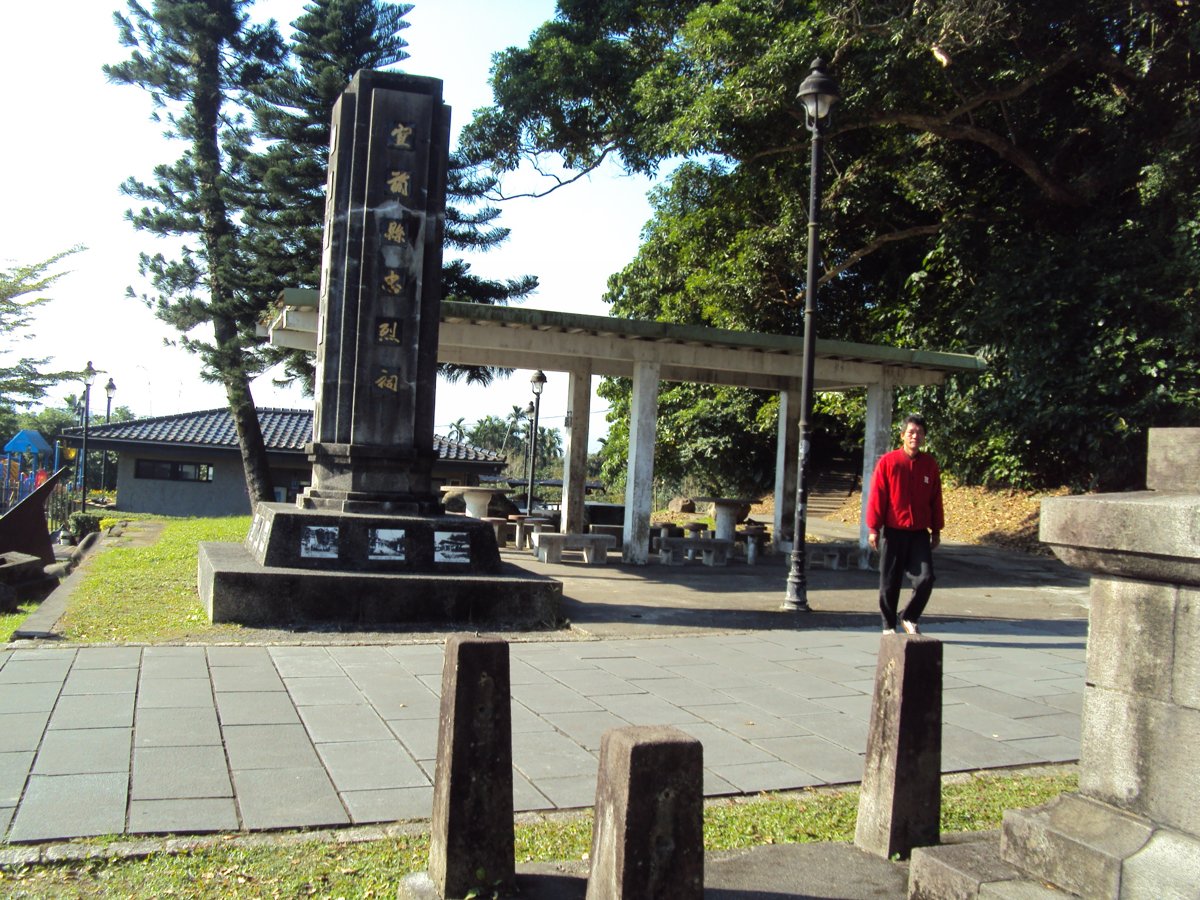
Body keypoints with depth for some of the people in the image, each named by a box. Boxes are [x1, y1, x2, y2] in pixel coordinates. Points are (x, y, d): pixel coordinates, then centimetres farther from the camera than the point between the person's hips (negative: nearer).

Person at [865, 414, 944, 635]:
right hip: (893, 532, -2)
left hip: (920, 533, 2)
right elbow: (876, 497, -4)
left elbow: (935, 500, 11)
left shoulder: (929, 465, 5)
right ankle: (889, 625, 21)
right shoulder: (887, 462, -4)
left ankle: (909, 618, 14)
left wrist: (936, 530, 12)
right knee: (889, 583, 5)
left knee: (925, 579, -8)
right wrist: (873, 528, -6)